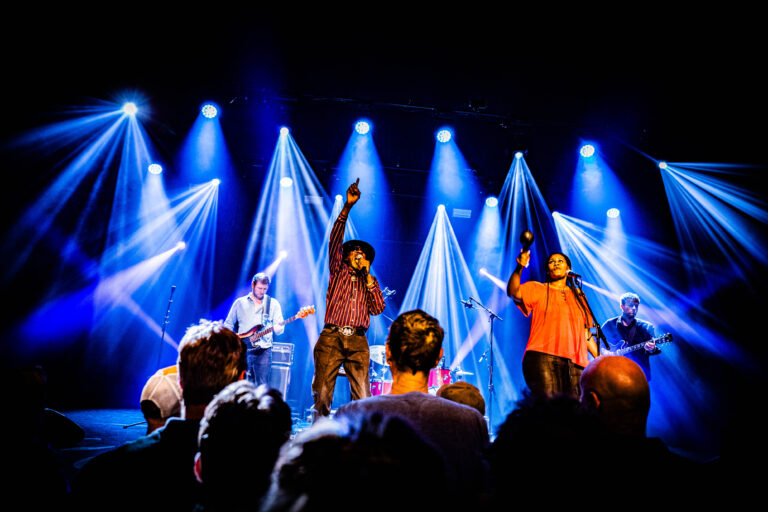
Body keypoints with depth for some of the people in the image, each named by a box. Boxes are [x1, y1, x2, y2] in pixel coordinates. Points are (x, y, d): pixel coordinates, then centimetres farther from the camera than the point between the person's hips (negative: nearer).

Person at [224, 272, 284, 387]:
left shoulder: (273, 303, 8)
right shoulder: (240, 303, 11)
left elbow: (279, 330, 4)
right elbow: (228, 324, 16)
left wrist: (278, 328, -20)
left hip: (263, 351, 0)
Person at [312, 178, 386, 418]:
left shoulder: (369, 281, 20)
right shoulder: (338, 271, 15)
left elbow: (378, 308, 4)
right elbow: (335, 239, 2)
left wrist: (368, 276, 3)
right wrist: (347, 206, -7)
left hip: (358, 341, 2)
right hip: (331, 337, -2)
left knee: (362, 397, -5)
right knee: (322, 394, -5)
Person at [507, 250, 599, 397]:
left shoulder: (578, 296, 24)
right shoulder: (537, 289, 11)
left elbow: (586, 333, 24)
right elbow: (514, 292, -11)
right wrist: (520, 267, -26)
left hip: (575, 362, 4)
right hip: (542, 358, -4)